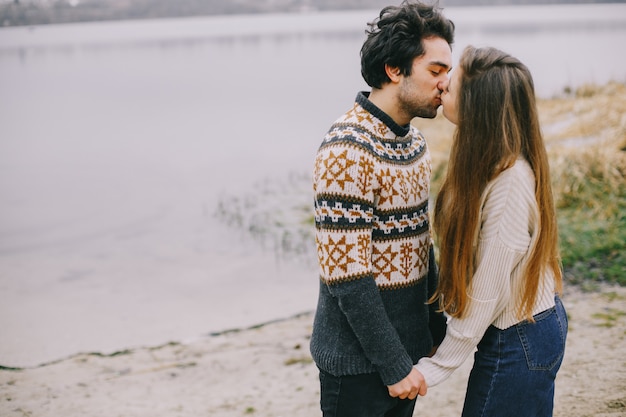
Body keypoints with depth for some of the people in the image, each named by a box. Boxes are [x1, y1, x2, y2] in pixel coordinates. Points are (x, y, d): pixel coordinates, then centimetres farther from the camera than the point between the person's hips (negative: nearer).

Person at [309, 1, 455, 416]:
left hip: (407, 342, 8)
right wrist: (395, 366, -19)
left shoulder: (413, 138, 6)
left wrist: (437, 327, 16)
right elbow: (346, 277, -24)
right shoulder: (347, 151, -23)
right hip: (359, 361, -8)